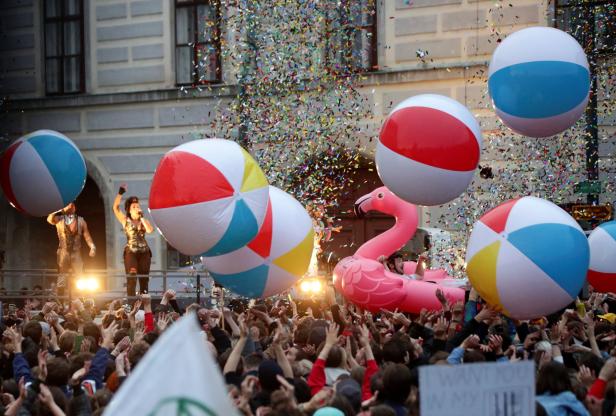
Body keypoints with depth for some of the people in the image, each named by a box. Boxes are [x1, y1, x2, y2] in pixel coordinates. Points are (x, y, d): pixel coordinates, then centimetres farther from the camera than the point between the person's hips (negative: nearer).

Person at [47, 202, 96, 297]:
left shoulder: (81, 220, 9)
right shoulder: (59, 219, 5)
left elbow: (87, 236, 5)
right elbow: (49, 219, -16)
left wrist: (92, 247, -11)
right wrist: (63, 210, -13)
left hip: (76, 253, 1)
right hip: (63, 253, -1)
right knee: (61, 279, -2)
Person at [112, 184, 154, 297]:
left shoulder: (144, 221, 12)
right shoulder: (125, 220, 5)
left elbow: (150, 230, -8)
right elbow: (115, 207, -6)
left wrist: (142, 217, -4)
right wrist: (121, 193, -10)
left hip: (144, 252, 3)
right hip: (131, 252, -3)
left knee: (144, 279, 3)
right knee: (131, 279, -10)